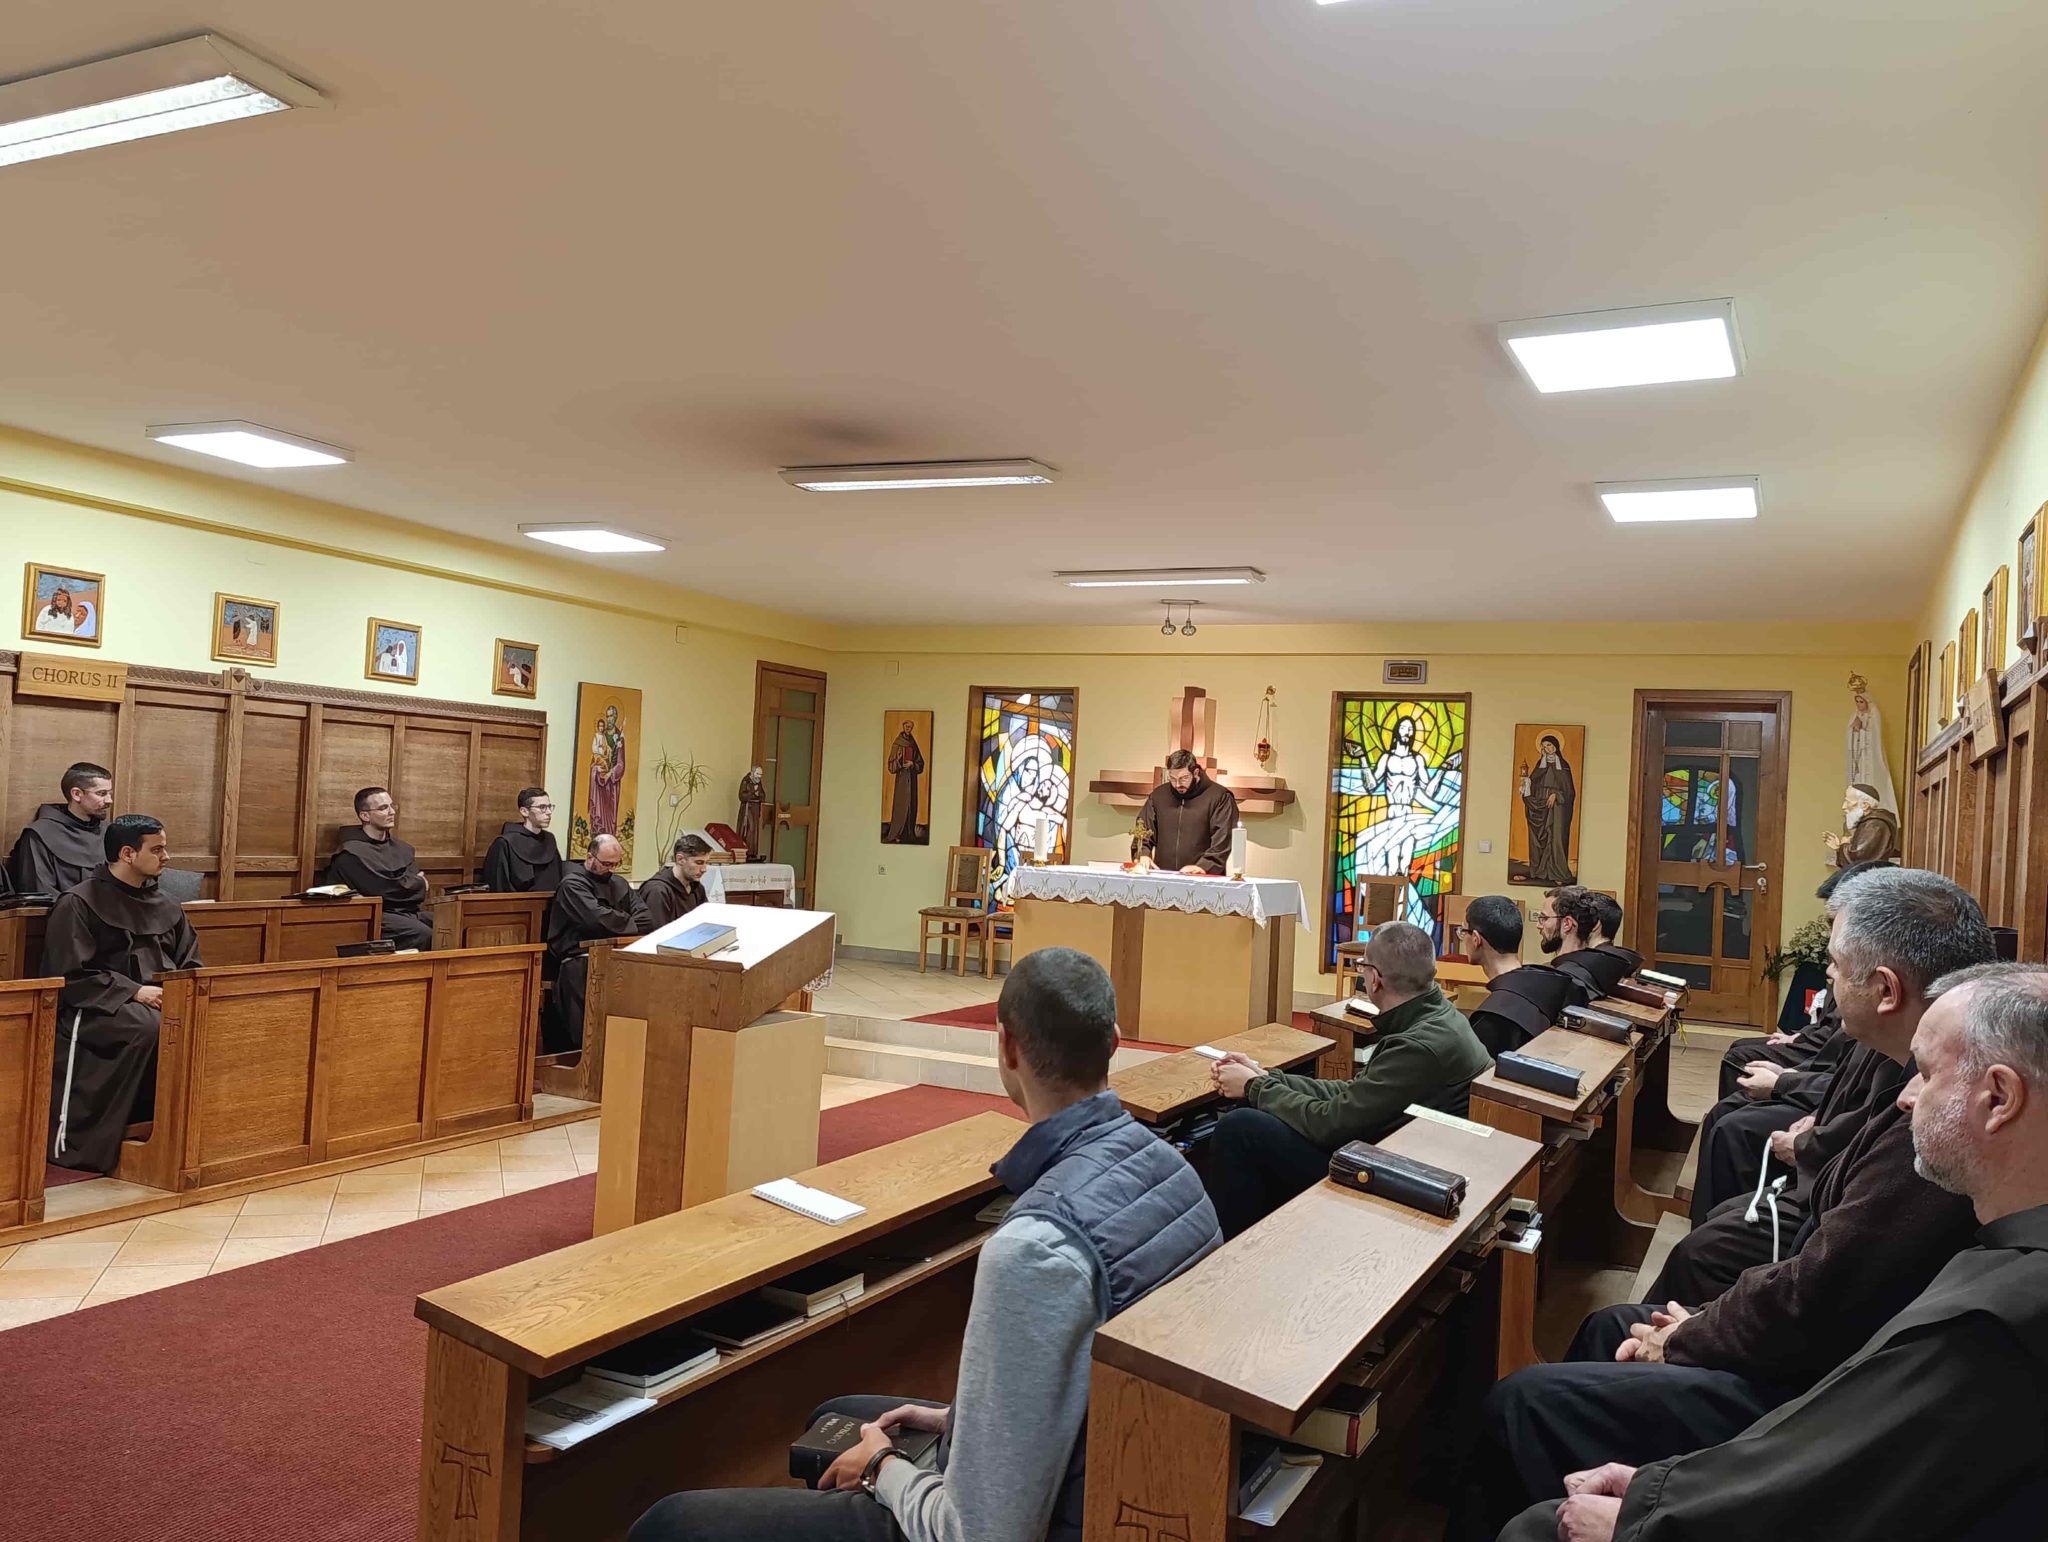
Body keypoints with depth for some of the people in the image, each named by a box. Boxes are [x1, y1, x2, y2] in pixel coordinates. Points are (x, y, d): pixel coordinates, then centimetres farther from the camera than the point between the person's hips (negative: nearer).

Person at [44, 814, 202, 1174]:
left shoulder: (166, 907, 17)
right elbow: (70, 975, -9)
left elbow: (190, 965, 19)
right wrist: (134, 991, -18)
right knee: (149, 1027, -37)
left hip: (162, 1001, 5)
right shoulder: (77, 903, -2)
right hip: (97, 1007, -5)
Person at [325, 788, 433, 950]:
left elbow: (420, 892, 7)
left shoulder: (402, 849, 16)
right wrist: (416, 883, 2)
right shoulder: (351, 853, -6)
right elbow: (382, 891, -14)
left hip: (409, 912, 7)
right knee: (423, 935, -31)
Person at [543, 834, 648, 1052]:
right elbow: (599, 919, -16)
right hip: (579, 961, -6)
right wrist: (629, 923, 0)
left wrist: (617, 925, -9)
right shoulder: (572, 884, 0)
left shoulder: (619, 884, 21)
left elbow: (645, 919, 9)